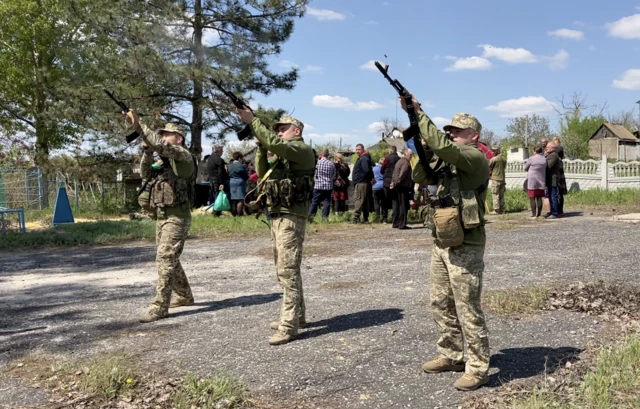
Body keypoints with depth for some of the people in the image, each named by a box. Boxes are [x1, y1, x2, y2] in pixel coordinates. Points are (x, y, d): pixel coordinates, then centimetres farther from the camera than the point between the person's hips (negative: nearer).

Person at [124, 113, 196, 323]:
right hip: (162, 217, 10)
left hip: (177, 217, -10)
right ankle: (184, 296, 30)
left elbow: (161, 146, -24)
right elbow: (145, 174, 13)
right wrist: (147, 151, -1)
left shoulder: (184, 156, -8)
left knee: (165, 259, -12)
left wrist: (138, 125, -23)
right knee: (170, 259, 16)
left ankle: (160, 306, -10)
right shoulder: (165, 161, 19)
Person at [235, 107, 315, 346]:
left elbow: (274, 143, -24)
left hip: (291, 217, -10)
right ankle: (296, 316, 25)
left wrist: (252, 121, -19)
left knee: (288, 271, -11)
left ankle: (289, 326, -9)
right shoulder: (283, 155, 21)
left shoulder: (302, 150, -8)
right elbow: (263, 173, 17)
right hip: (277, 216, 10)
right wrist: (260, 148, 5)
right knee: (286, 270, 15)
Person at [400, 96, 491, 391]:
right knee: (441, 305, 16)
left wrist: (417, 112, -22)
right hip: (441, 244, 9)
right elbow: (421, 177, 12)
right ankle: (451, 356, 30)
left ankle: (478, 368, 10)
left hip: (465, 248, -9)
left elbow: (441, 145, -28)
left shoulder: (476, 158, -14)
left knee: (468, 310, -2)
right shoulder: (449, 160, 14)